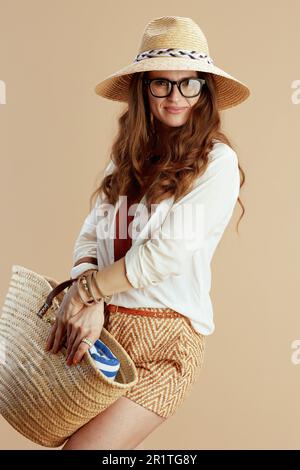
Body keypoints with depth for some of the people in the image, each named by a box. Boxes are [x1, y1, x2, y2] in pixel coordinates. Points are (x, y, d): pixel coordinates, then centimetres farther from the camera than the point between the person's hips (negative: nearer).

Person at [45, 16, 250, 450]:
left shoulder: (216, 162, -9)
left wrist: (85, 289, -9)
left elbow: (166, 252, -17)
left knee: (84, 445, -12)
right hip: (105, 326, 6)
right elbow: (91, 235, 4)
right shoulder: (129, 158, 10)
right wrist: (90, 301, -14)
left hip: (166, 340, -6)